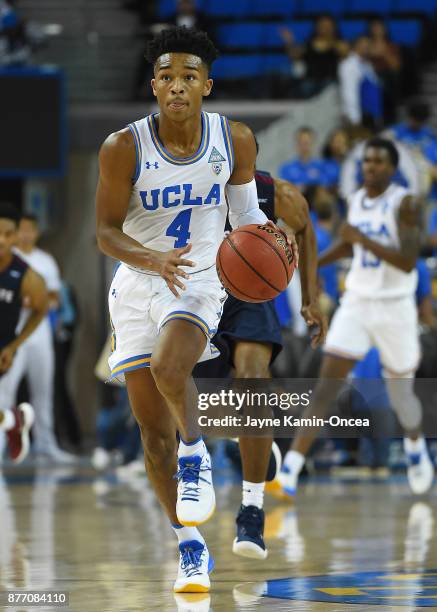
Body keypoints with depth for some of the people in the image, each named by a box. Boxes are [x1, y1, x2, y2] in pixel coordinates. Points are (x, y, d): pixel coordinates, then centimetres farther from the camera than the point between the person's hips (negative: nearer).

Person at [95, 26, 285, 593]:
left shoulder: (235, 140, -7)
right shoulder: (124, 148, -14)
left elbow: (245, 209, 8)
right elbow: (106, 232, -11)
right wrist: (152, 259, -29)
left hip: (200, 279, -1)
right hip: (137, 286, 1)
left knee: (168, 367, -33)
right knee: (154, 431, 3)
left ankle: (196, 452, -4)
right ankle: (192, 548, 17)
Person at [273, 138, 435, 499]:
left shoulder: (405, 204, -12)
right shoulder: (356, 201, 6)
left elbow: (408, 262, -23)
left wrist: (364, 239, -28)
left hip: (394, 308, -4)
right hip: (356, 303, 4)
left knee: (400, 393, 10)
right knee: (328, 383, -10)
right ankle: (292, 467, -19)